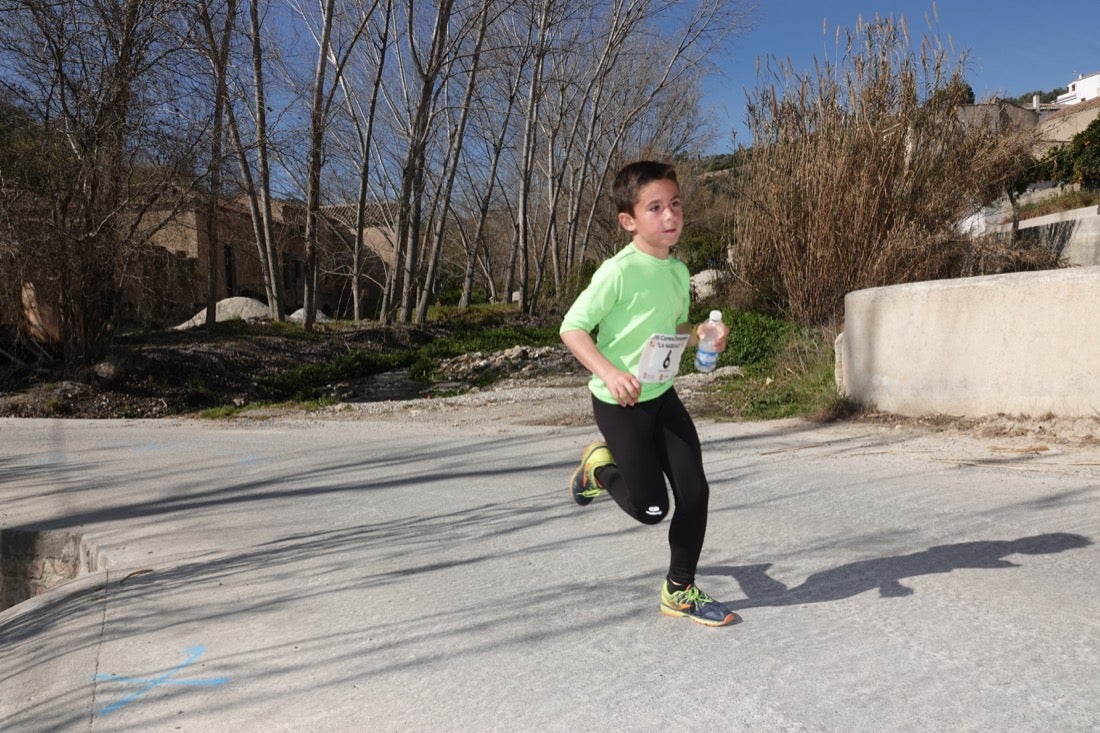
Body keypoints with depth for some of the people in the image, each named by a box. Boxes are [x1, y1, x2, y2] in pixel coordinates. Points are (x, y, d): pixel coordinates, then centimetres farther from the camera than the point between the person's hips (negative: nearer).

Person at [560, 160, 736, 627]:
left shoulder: (678, 271, 5)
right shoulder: (619, 271, -19)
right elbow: (572, 328, -18)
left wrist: (701, 336, -2)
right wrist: (609, 373, -32)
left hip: (663, 396, 7)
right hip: (619, 402, -7)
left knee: (694, 492, 2)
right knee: (650, 508, -4)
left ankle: (680, 590, 23)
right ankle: (599, 467, 28)